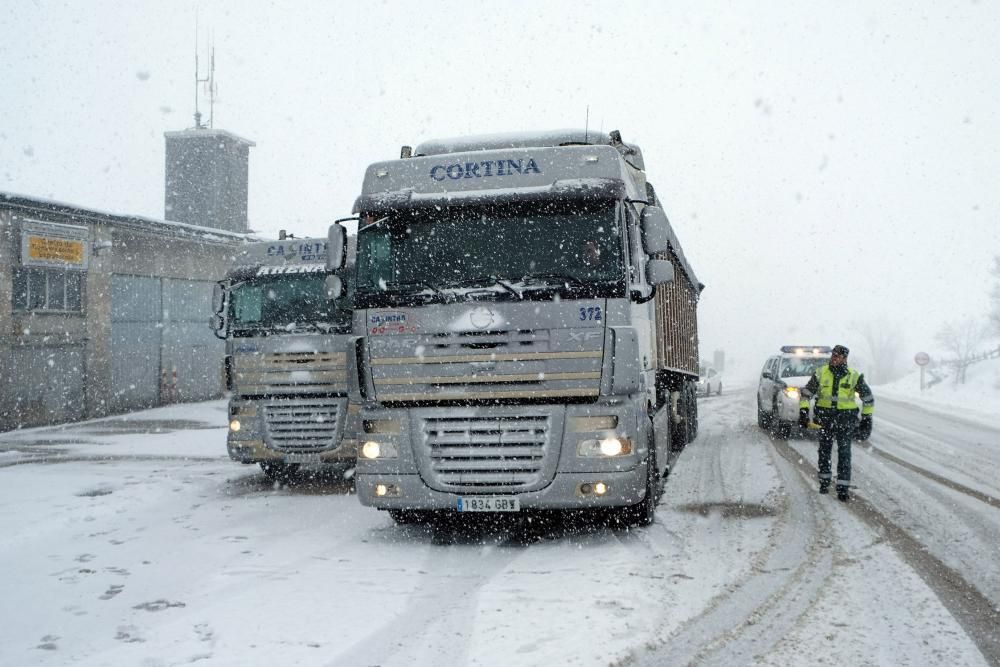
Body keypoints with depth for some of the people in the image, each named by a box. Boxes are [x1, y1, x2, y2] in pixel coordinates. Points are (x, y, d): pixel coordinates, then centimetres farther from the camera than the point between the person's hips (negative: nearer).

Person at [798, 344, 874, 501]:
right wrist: (803, 410, -5)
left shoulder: (853, 376, -4)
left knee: (844, 452, -4)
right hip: (825, 416, 2)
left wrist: (867, 417, 6)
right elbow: (806, 392, 5)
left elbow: (868, 397, 7)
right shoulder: (821, 372, -1)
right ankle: (824, 481, 25)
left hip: (846, 417, -2)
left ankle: (843, 487, -3)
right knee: (824, 450, 11)